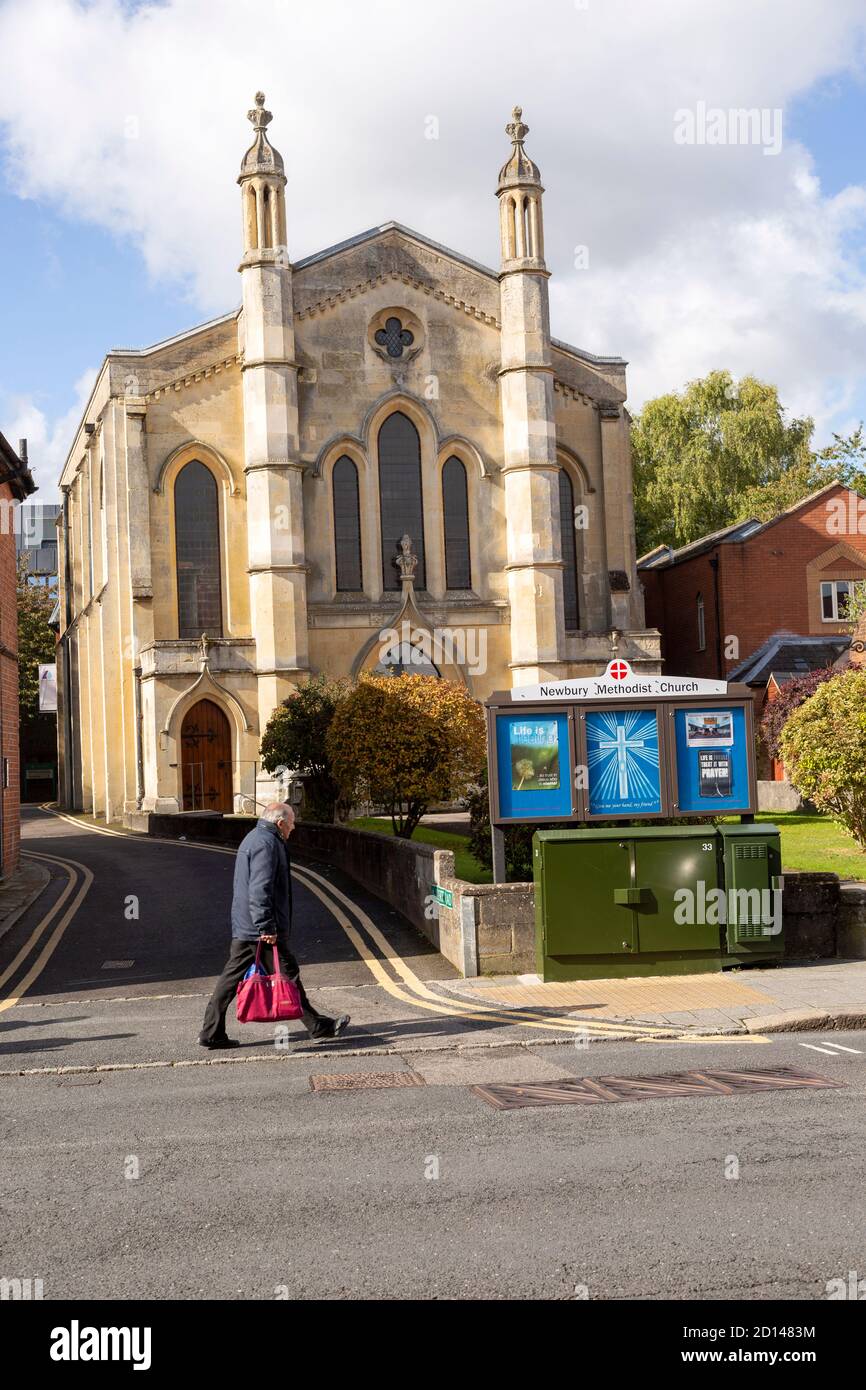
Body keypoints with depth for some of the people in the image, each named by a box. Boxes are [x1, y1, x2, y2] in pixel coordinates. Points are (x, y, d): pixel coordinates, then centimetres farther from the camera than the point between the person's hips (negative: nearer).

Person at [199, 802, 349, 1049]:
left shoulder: (253, 839, 19)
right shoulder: (266, 843, -16)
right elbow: (260, 890, -24)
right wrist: (266, 927, -24)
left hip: (243, 927, 10)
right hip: (260, 928, -10)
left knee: (232, 977, 9)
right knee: (287, 977, -1)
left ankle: (211, 1032, 9)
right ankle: (318, 1027, 8)